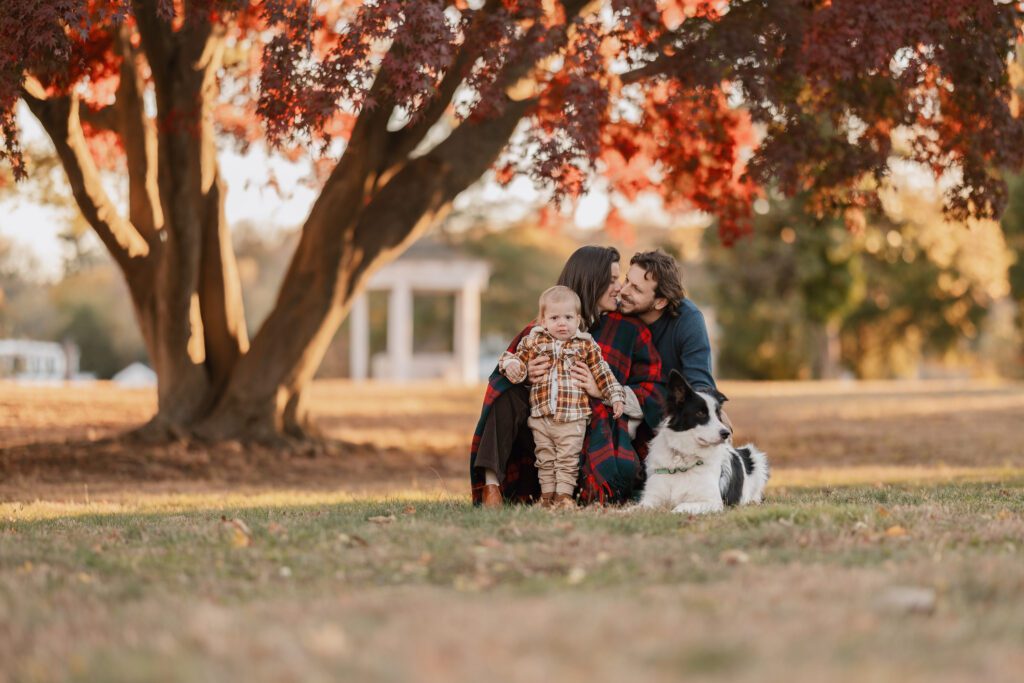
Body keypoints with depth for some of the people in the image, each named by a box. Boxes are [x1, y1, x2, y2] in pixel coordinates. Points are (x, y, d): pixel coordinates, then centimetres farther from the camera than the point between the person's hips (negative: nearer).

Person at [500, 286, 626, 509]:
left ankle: (564, 495, 1)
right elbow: (518, 357, 10)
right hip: (541, 416, 2)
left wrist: (615, 396, 4)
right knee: (545, 459, 9)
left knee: (568, 459, -2)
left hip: (573, 417, -2)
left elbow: (602, 373, 8)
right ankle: (547, 495, 16)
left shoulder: (585, 345, 2)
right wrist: (511, 364, -14)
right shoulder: (533, 341, 5)